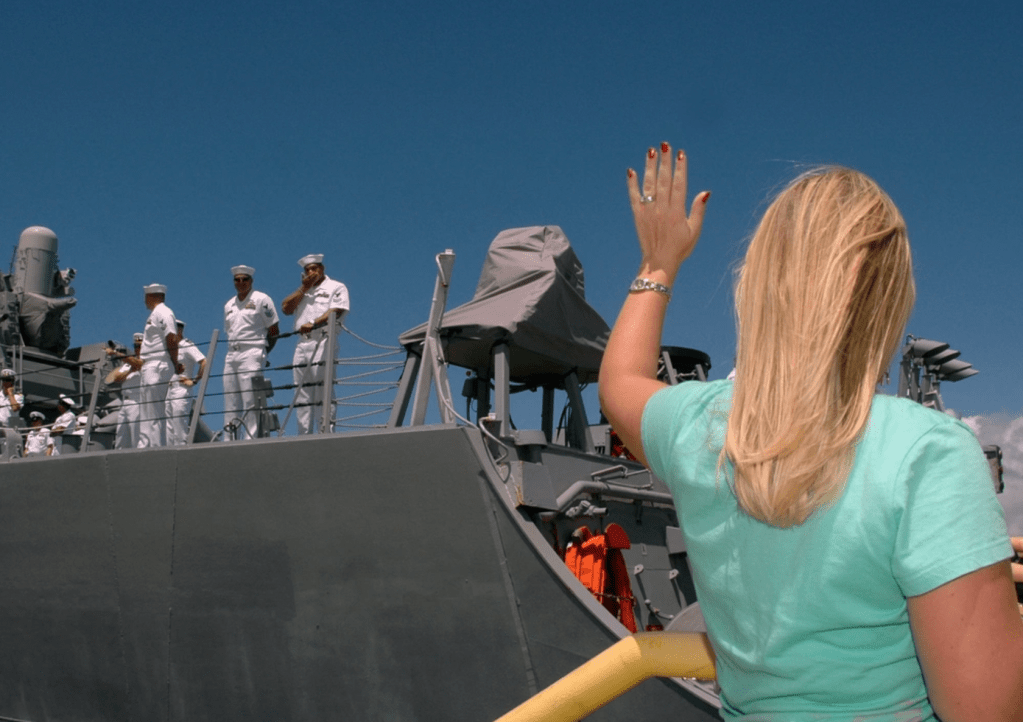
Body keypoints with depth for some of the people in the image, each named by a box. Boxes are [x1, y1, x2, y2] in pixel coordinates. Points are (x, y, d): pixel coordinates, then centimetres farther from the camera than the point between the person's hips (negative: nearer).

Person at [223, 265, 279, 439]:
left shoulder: (261, 299, 2)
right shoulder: (229, 305, 21)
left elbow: (274, 330, 2)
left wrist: (262, 351, 5)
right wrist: (234, 349, 11)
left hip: (252, 354, -6)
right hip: (231, 355, 7)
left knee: (250, 402, -12)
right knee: (230, 403, 3)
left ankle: (250, 439, -14)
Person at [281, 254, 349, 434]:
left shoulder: (336, 287, 9)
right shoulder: (301, 291, 29)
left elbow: (335, 312, -7)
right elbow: (286, 309, 14)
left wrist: (313, 324, -21)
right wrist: (304, 288, 9)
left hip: (323, 341, -6)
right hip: (302, 343, 6)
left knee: (322, 390, -14)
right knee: (301, 392, 1)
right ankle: (304, 436, 1)